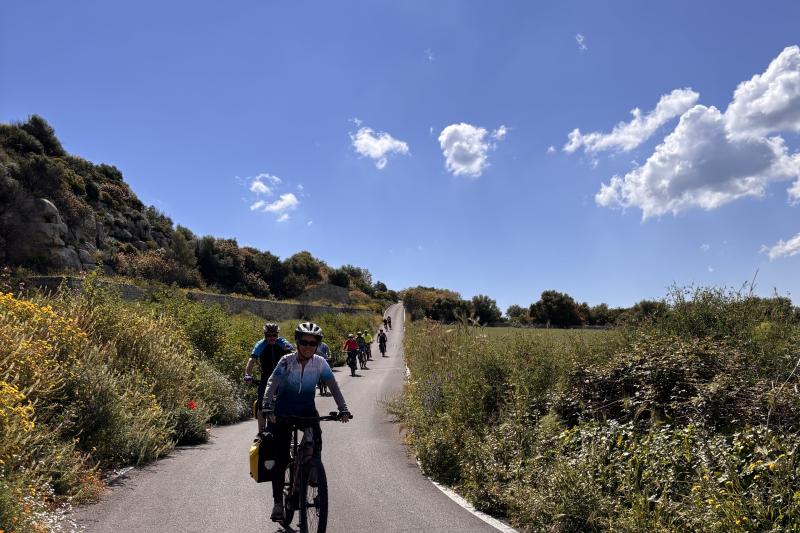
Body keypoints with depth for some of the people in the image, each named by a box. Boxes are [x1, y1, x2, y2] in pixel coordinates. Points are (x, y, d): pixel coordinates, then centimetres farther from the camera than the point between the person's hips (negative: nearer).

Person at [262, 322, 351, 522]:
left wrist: (343, 409, -23)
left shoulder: (320, 363, -11)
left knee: (316, 442, -20)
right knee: (281, 457, -4)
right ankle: (278, 502, 7)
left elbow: (333, 386, -12)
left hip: (307, 411, 2)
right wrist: (267, 408, -37)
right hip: (283, 412, -1)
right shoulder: (287, 361, -15)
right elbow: (272, 385, -22)